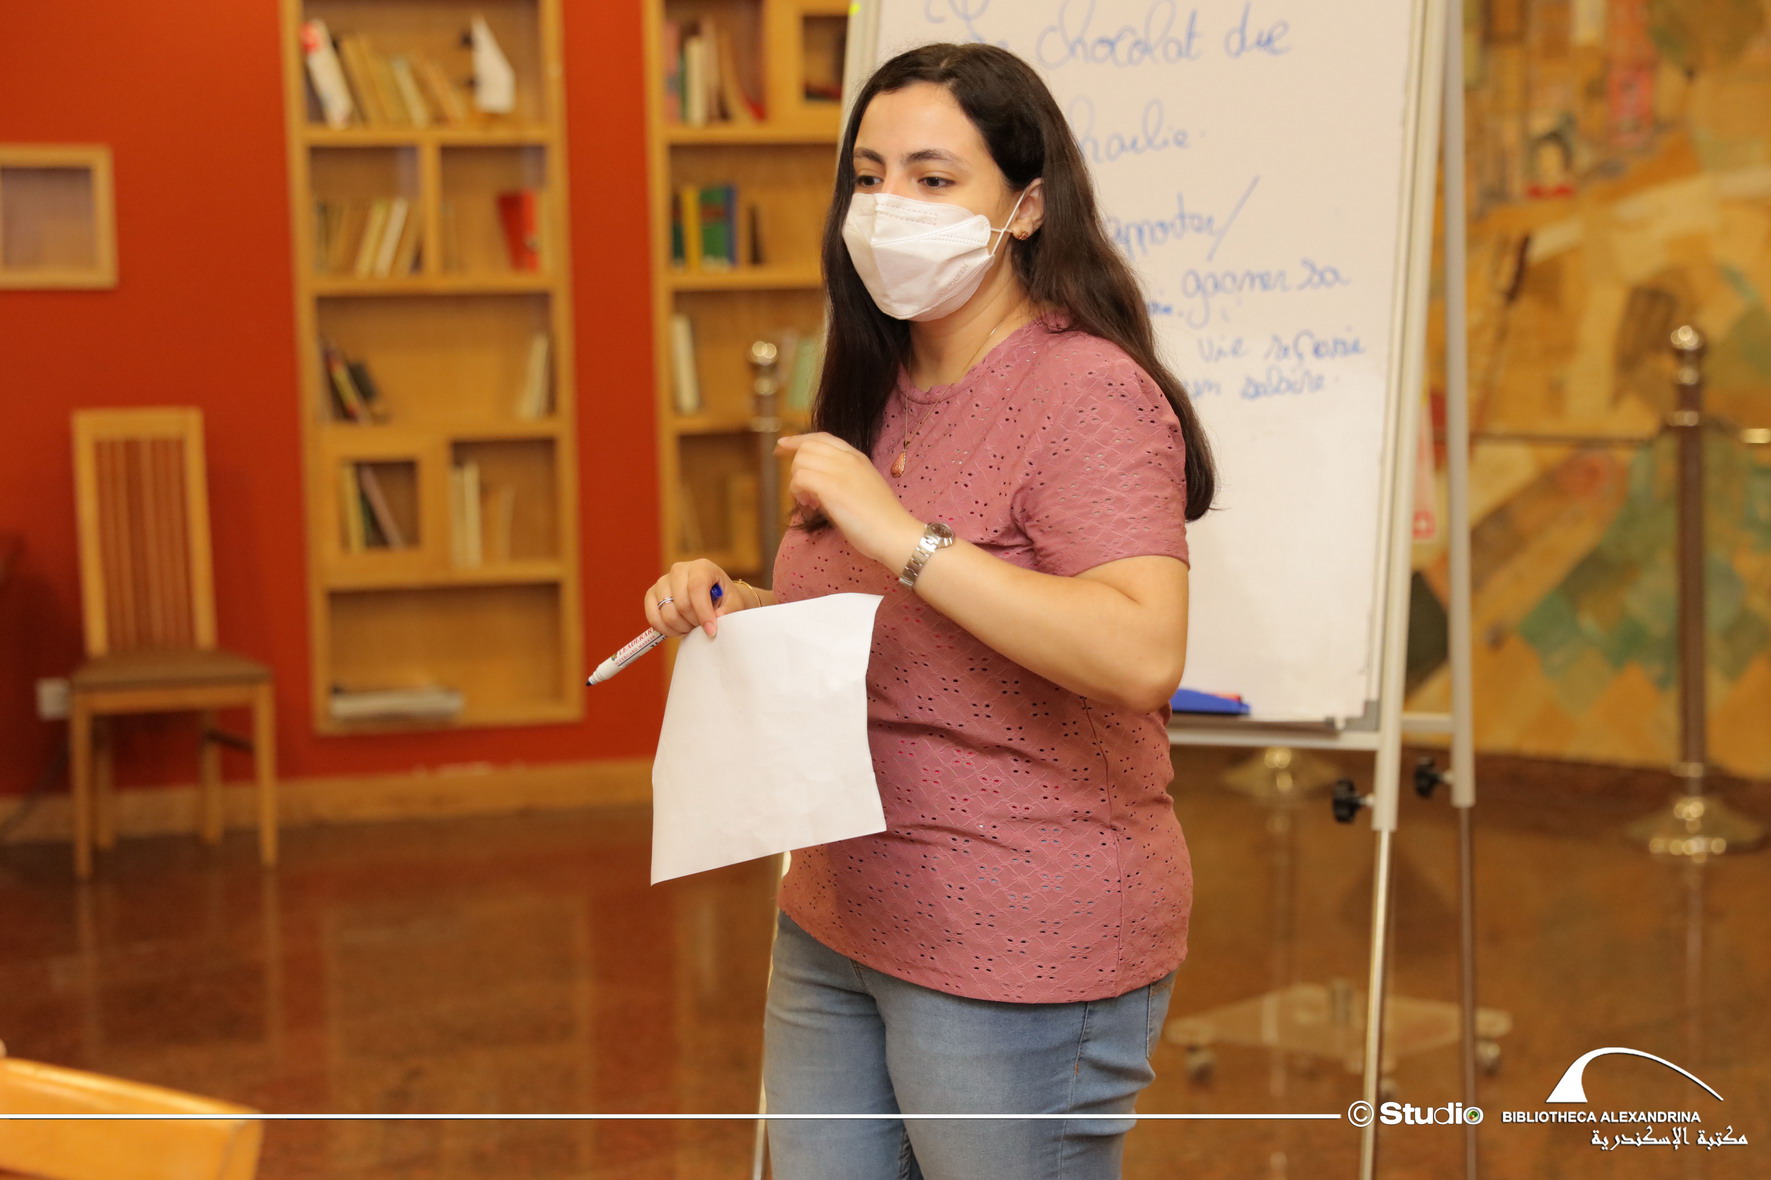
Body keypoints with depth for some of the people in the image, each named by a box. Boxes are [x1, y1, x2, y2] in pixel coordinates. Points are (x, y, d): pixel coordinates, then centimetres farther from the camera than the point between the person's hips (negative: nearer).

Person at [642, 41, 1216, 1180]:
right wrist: (731, 605, 4)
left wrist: (902, 534, -30)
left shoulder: (1088, 391, -16)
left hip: (1015, 954, -8)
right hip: (837, 927, 8)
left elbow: (1144, 653, -30)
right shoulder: (880, 394, 12)